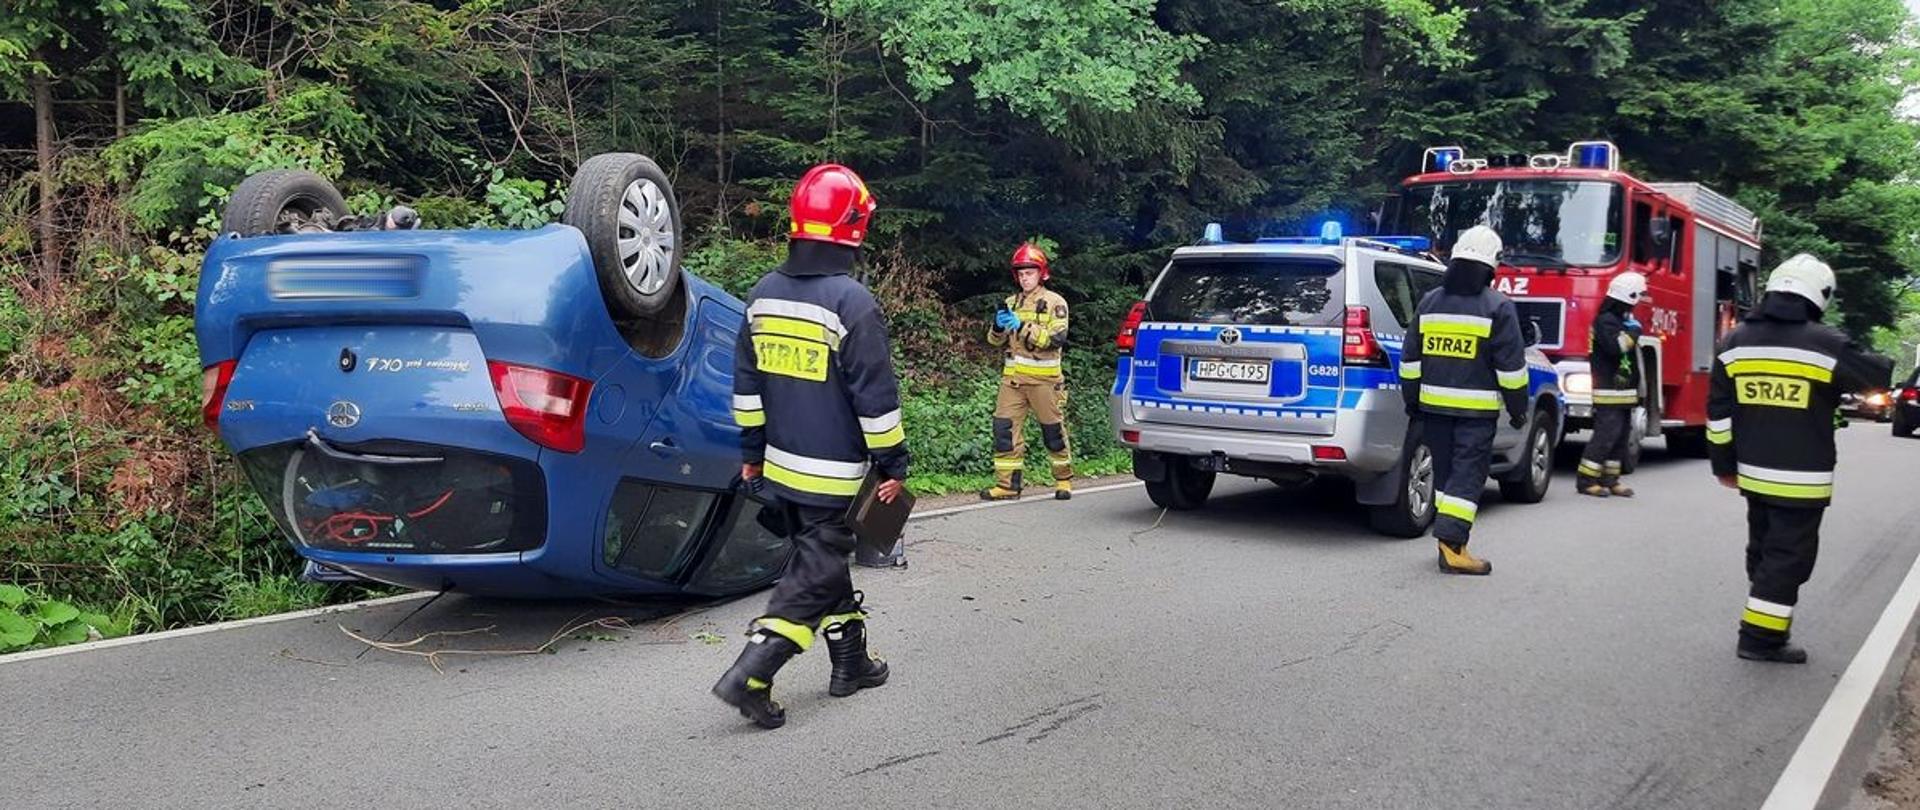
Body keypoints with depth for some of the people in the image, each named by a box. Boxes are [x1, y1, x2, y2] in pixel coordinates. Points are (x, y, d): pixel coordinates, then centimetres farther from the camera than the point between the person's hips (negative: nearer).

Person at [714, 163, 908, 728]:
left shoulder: (764, 294, 4)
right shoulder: (851, 302, -18)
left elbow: (746, 380, 10)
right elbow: (875, 395, -16)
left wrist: (751, 450, 18)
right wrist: (892, 465, -7)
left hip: (781, 465, 7)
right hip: (833, 475, -7)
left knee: (822, 557, 20)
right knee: (815, 573, 0)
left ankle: (850, 661, 31)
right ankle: (750, 675, -8)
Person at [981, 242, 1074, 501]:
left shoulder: (1055, 303, -3)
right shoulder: (1011, 302, 13)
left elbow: (1057, 339, -16)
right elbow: (996, 341, 13)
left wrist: (1022, 327, -24)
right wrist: (998, 326, -10)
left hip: (1044, 378, -4)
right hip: (1013, 376, 4)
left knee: (1053, 431, 6)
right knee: (1004, 428, -4)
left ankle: (1064, 480, 23)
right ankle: (1007, 484, 0)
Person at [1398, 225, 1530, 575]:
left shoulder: (1430, 302, 7)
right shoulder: (1497, 307, -7)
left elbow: (1410, 359, 11)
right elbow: (1511, 365, -6)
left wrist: (1412, 401, 19)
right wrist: (1518, 407, 3)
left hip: (1433, 404, 5)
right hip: (1476, 409, -5)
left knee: (1444, 471, 14)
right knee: (1468, 474, -4)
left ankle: (1449, 537, 22)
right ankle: (1451, 544, -13)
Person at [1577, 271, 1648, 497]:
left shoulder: (1624, 319, 19)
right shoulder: (1606, 320, -13)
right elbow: (1615, 347, -29)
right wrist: (1633, 332, -14)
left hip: (1624, 390, 10)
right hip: (1609, 390, -10)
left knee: (1620, 435, 10)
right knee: (1606, 434, -11)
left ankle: (1610, 479, 15)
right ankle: (1587, 480, -8)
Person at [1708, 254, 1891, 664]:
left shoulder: (1735, 342, 2)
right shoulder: (1826, 344, -14)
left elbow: (1718, 411, 5)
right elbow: (1878, 375, 2)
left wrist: (1724, 464, 13)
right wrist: (1887, 364, 26)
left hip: (1753, 473, 6)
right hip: (1801, 479, -6)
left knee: (1763, 550, 18)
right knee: (1788, 556, 1)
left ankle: (1763, 628, 28)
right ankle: (1761, 638, 2)